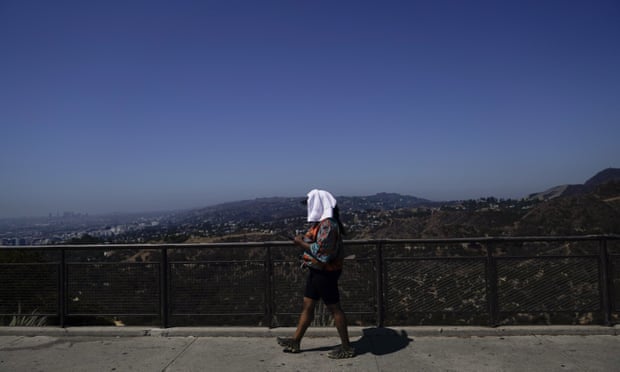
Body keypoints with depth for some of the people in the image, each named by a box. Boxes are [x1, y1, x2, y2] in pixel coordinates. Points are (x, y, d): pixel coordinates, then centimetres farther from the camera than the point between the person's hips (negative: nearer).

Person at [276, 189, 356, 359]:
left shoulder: (328, 225, -22)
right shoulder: (321, 222, 9)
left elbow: (321, 250, -27)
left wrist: (301, 243, -18)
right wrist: (305, 239, 1)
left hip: (326, 273, -10)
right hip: (317, 271, 10)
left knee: (334, 308, 1)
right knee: (307, 305, 15)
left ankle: (346, 347, 14)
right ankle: (295, 342, 26)